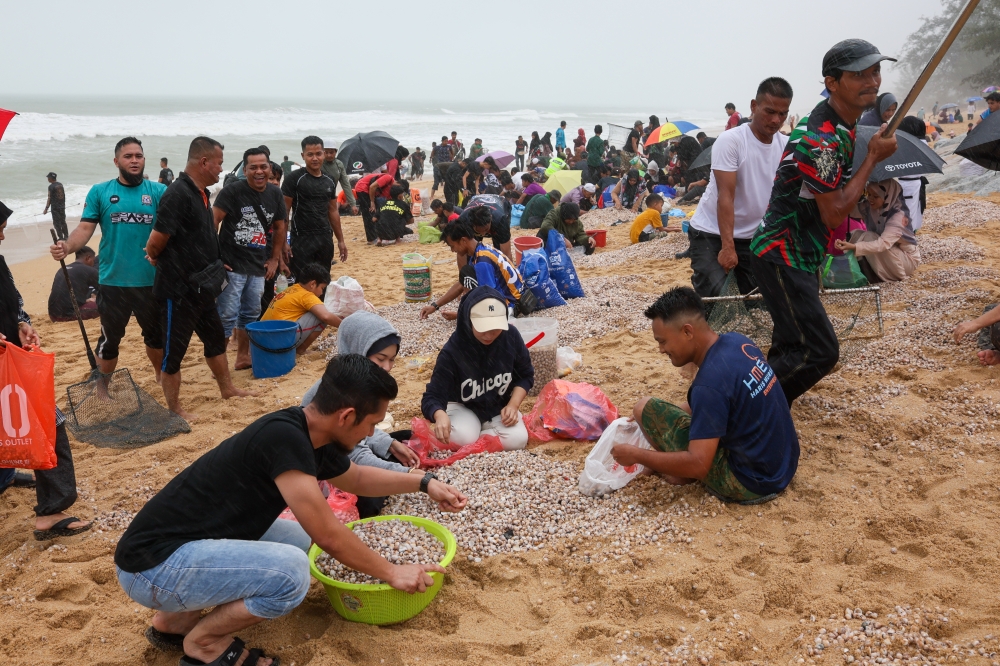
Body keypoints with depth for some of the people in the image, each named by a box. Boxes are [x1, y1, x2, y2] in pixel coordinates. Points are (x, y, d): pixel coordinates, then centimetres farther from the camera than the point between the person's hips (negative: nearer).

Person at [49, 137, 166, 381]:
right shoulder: (99, 192, 1)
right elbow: (85, 228, -4)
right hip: (113, 280, 0)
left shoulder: (159, 191, 1)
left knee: (156, 333, 18)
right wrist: (67, 246, -23)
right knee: (109, 339, 10)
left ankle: (163, 378, 39)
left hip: (151, 280, 1)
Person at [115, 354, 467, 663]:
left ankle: (179, 619, 17)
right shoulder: (284, 437, -25)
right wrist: (391, 572, -9)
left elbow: (356, 478, 24)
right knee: (291, 571, -24)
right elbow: (328, 536, -21)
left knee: (299, 536, 18)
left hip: (190, 541, 10)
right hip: (154, 563, -10)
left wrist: (423, 482, 20)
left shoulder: (312, 437, 3)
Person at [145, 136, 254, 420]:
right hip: (178, 290, -10)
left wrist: (215, 264, 11)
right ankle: (174, 409, 17)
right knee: (174, 351, 5)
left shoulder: (201, 193, 9)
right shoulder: (178, 194, -21)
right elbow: (154, 244, -21)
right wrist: (157, 259, -2)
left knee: (215, 338, 22)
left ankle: (227, 389, 39)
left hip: (201, 287, 10)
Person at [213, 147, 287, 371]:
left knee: (251, 313, 14)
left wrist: (275, 259, 13)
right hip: (232, 265, -6)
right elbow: (212, 222, -13)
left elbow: (279, 227, 16)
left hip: (258, 267, 6)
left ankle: (243, 357, 27)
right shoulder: (232, 191, -12)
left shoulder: (275, 194, 5)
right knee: (226, 315, -5)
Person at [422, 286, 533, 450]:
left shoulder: (511, 336, -16)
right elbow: (433, 396, -29)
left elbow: (525, 375, 0)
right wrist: (440, 415, -52)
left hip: (500, 407, 2)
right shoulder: (453, 350, -26)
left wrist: (513, 405, -16)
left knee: (517, 440, -26)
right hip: (463, 407, -2)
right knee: (462, 438, -33)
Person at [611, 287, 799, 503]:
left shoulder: (710, 383, -26)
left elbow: (698, 465, -26)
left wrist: (636, 455, -14)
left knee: (645, 407, -9)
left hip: (751, 483, -9)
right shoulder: (738, 342, -1)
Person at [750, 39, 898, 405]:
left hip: (800, 255, 10)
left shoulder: (842, 125, 9)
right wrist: (873, 158, -13)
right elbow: (834, 213, -19)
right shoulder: (819, 138, -23)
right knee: (819, 352, -14)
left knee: (793, 345, 20)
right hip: (781, 257, -10)